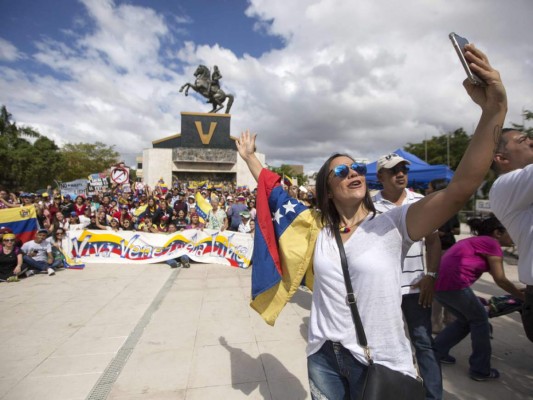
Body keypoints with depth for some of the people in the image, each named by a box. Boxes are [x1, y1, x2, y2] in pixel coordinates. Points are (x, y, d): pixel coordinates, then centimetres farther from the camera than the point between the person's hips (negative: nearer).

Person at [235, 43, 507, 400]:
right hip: (324, 357, 3)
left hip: (381, 364, -2)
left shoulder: (392, 225, -14)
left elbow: (459, 190, -24)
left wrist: (493, 112, -32)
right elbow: (275, 193, 5)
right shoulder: (316, 227, -4)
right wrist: (249, 156, 9)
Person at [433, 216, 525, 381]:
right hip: (454, 285, -8)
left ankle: (436, 351, 28)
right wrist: (523, 296, 15)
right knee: (480, 319, 14)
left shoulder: (472, 241, 25)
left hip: (439, 284, 8)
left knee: (465, 320, 25)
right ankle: (481, 370, 23)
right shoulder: (492, 244, 0)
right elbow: (501, 280, 1)